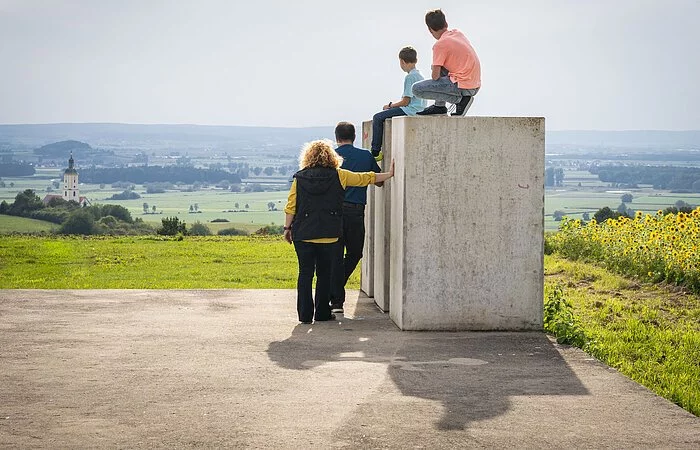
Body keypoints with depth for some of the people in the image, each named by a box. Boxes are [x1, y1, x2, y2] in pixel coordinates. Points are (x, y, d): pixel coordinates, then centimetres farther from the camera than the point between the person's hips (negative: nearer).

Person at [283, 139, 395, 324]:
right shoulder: (338, 176, 0)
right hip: (328, 235, 0)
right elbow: (366, 178, 9)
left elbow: (291, 206, 0)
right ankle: (322, 313, 14)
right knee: (324, 274, 10)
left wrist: (287, 228, 9)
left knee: (305, 274, 5)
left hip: (303, 234, 0)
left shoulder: (299, 178, 2)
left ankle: (305, 314, 1)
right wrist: (389, 174, 20)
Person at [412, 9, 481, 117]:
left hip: (463, 87, -9)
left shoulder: (440, 45, -12)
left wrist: (434, 68, 10)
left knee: (417, 89, -11)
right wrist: (435, 68, 24)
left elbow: (435, 76, -12)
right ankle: (439, 106, 23)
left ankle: (460, 99, -9)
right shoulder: (458, 33, 11)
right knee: (438, 66, 28)